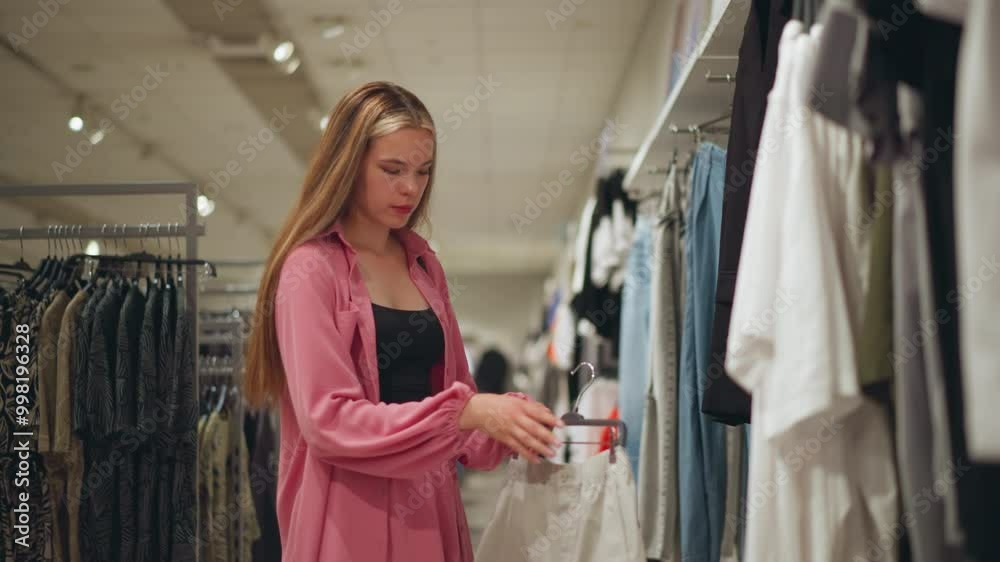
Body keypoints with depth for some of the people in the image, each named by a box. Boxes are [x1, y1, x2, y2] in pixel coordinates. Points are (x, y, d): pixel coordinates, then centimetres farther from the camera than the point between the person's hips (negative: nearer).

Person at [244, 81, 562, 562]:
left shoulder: (423, 264, 9)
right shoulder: (310, 269, -10)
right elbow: (328, 419, -18)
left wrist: (504, 425, -7)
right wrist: (469, 411, -25)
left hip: (429, 508, 6)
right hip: (351, 516, -6)